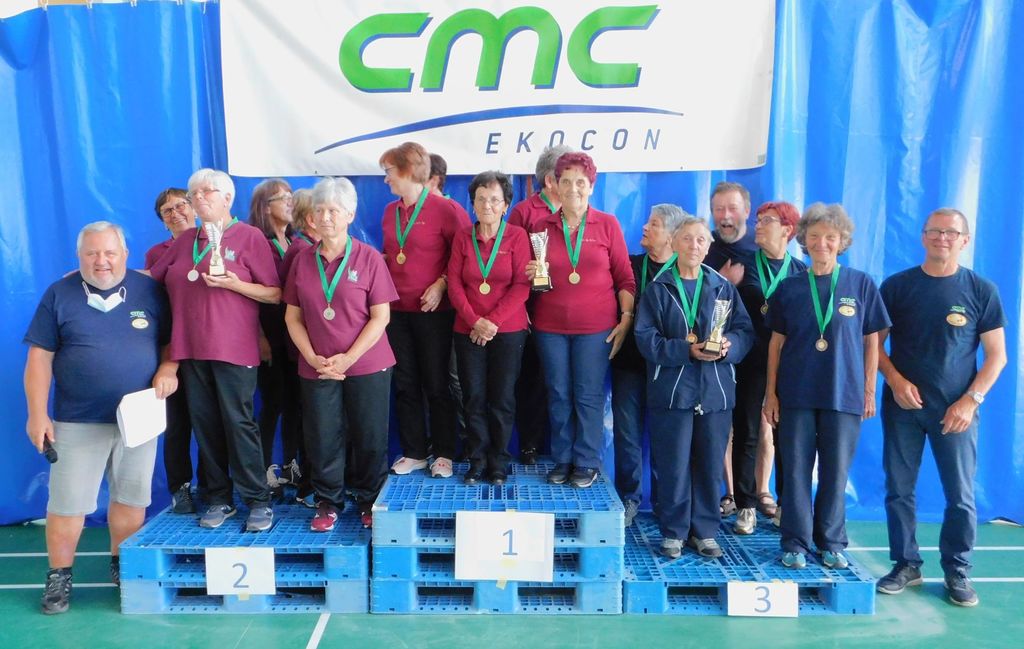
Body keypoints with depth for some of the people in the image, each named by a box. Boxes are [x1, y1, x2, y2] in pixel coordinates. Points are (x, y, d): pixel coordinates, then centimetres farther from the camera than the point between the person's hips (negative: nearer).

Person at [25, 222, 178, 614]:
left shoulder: (149, 290, 3)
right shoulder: (59, 294, 0)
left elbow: (171, 339, 10)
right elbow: (40, 357, 0)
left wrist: (168, 369, -11)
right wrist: (37, 414, -5)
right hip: (77, 421, -1)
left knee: (132, 498, 11)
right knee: (67, 503, 3)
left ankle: (122, 566, 28)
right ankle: (59, 576, 20)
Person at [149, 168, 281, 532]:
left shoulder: (249, 236, -1)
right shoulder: (185, 241, 14)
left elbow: (275, 294, -5)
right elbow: (150, 279, 20)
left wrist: (232, 283, -16)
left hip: (233, 348, -5)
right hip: (192, 348, 5)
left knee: (238, 422, -5)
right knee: (204, 424, 8)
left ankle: (258, 501, 5)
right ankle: (219, 499, 19)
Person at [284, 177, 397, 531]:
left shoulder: (369, 258, -4)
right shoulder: (303, 261, 6)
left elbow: (380, 316, -7)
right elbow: (293, 316, 7)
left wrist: (348, 358, -14)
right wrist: (313, 358, -6)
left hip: (367, 365, -2)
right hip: (316, 367, 2)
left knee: (369, 437, 5)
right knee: (322, 437, 6)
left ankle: (369, 501, 23)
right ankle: (328, 502, 23)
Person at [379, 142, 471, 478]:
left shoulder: (445, 209, -9)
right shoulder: (390, 212, 10)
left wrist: (442, 283, -17)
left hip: (433, 311, -6)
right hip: (397, 310, 6)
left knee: (436, 384, 4)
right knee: (405, 383, 10)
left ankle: (443, 453, 17)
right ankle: (414, 452, 22)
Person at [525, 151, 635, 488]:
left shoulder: (607, 224, 1)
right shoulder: (542, 226, 6)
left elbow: (625, 277, 2)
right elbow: (532, 274, 16)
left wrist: (627, 318, -7)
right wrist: (533, 274, -7)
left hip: (596, 327, -2)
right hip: (550, 326, 2)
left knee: (588, 396, 3)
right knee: (558, 395, 9)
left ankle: (586, 463, 17)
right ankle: (562, 460, 23)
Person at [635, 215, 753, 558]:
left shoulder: (723, 288, 9)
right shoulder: (658, 289, 2)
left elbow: (745, 331, 7)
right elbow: (646, 337, -6)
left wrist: (728, 346, -15)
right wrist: (686, 350, -18)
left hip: (715, 390, 2)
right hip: (672, 389, -2)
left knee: (710, 464, 7)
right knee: (673, 465, 2)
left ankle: (704, 531, 21)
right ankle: (673, 532, 16)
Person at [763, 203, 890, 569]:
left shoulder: (861, 285, 2)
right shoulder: (789, 287, 4)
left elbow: (872, 342, 5)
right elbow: (776, 342, 6)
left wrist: (869, 391, 2)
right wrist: (771, 392, 3)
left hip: (845, 394, 0)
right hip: (796, 393, 1)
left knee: (836, 471, 6)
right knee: (796, 470, 4)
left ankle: (831, 543, 22)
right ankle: (796, 543, 15)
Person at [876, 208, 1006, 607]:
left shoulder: (981, 290, 1)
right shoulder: (896, 286, 2)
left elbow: (996, 354, 2)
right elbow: (875, 343, 5)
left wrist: (971, 399, -8)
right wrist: (896, 380, -10)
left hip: (955, 409, -1)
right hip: (902, 405, 1)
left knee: (960, 494, 3)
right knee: (898, 490, 5)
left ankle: (957, 571, 20)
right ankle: (906, 564, 20)